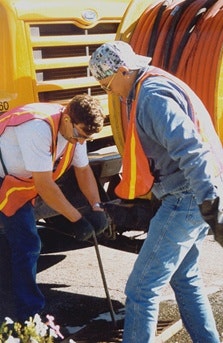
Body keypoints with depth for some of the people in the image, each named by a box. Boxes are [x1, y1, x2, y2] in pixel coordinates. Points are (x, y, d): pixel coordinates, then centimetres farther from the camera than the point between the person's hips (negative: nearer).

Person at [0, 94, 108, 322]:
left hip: (25, 182, 8)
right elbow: (44, 185, -33)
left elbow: (83, 170, 3)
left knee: (27, 244, 15)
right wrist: (77, 219, -26)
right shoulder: (39, 127, -35)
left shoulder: (75, 128, -8)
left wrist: (96, 208, -10)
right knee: (26, 244, -11)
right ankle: (31, 316, 1)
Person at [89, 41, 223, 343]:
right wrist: (124, 196, 27)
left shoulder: (151, 95, -17)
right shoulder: (156, 86, 17)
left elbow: (191, 151, -28)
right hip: (194, 198, 11)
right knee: (185, 277, 24)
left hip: (186, 201, -11)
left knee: (141, 289, -2)